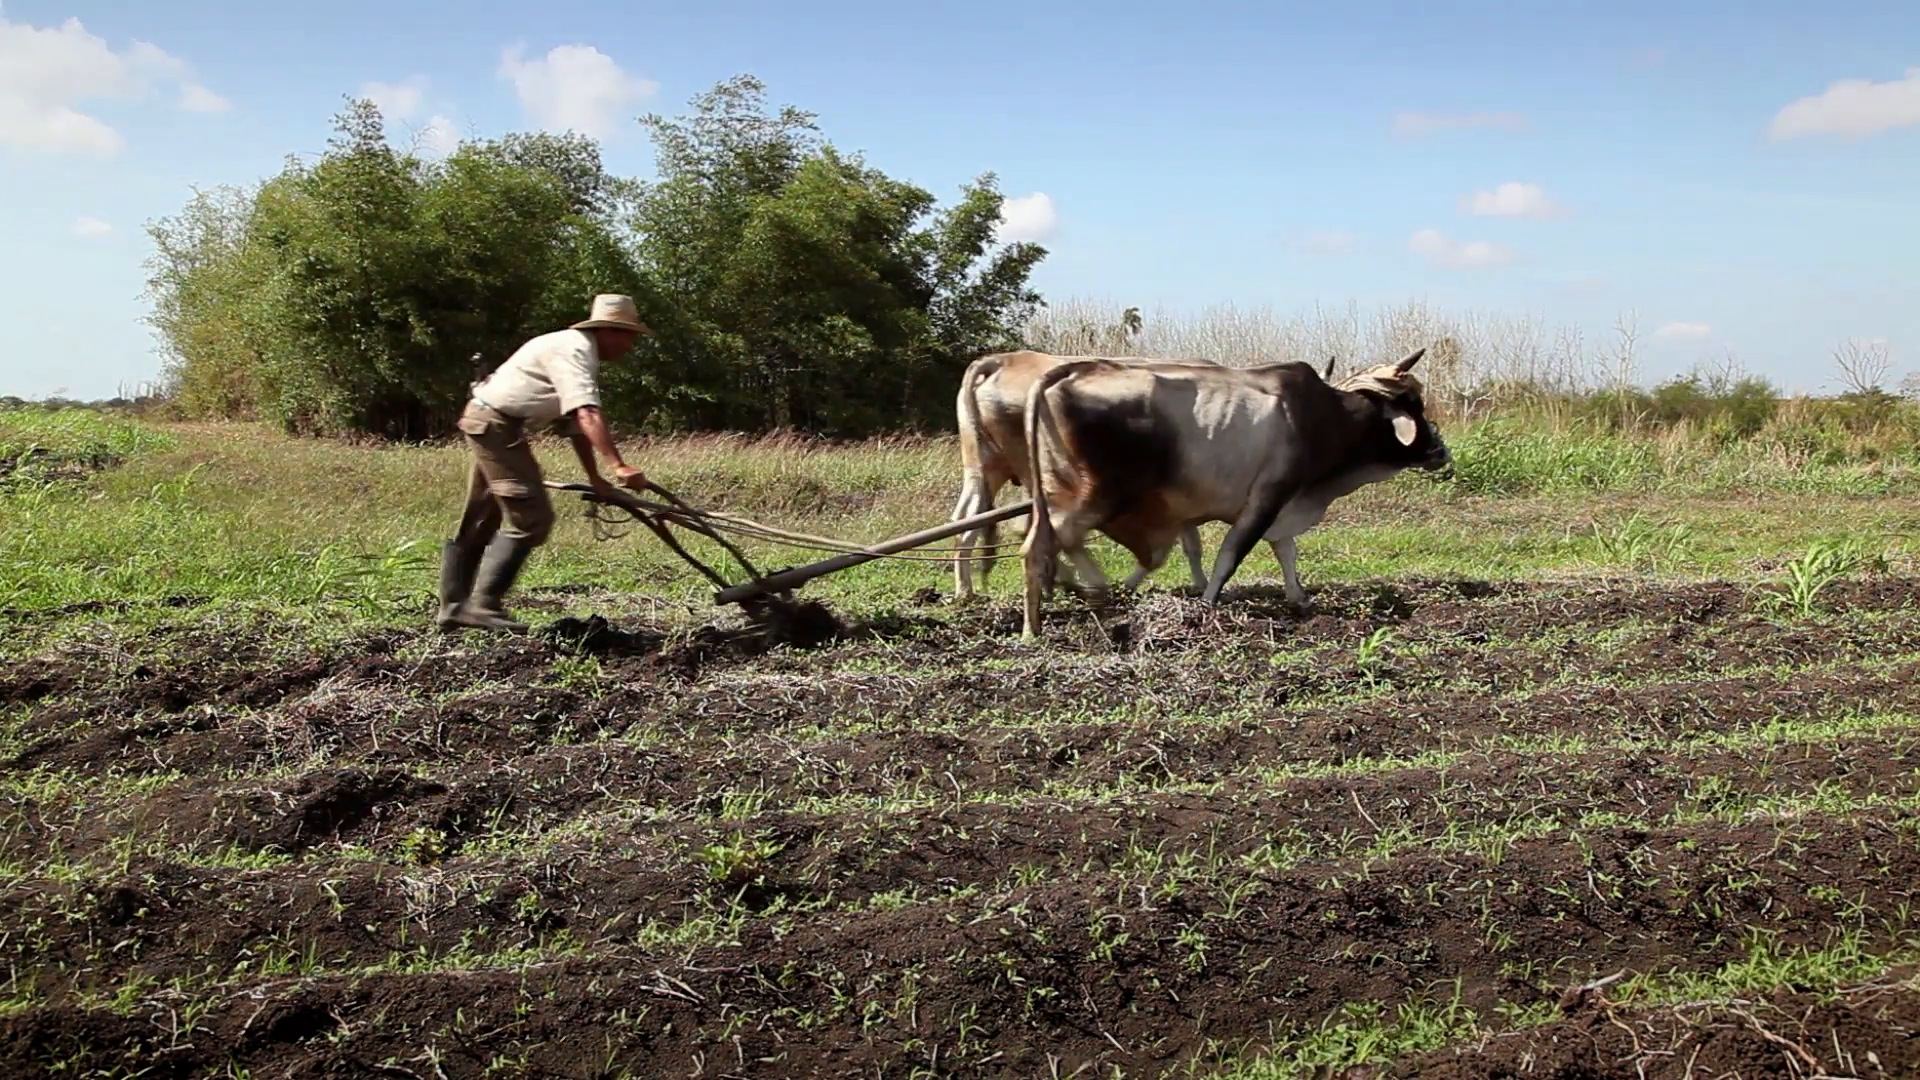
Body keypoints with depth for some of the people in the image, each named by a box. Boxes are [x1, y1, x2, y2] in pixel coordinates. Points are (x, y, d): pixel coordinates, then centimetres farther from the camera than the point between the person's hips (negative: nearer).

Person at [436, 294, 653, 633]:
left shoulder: (581, 353, 14)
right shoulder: (574, 351, -17)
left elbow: (575, 424, 16)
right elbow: (587, 417, -32)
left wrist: (594, 478, 12)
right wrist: (619, 467, -40)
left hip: (487, 422, 11)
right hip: (496, 423, -11)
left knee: (480, 523, 15)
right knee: (531, 517, -14)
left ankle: (454, 606, 21)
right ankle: (484, 604, -14)